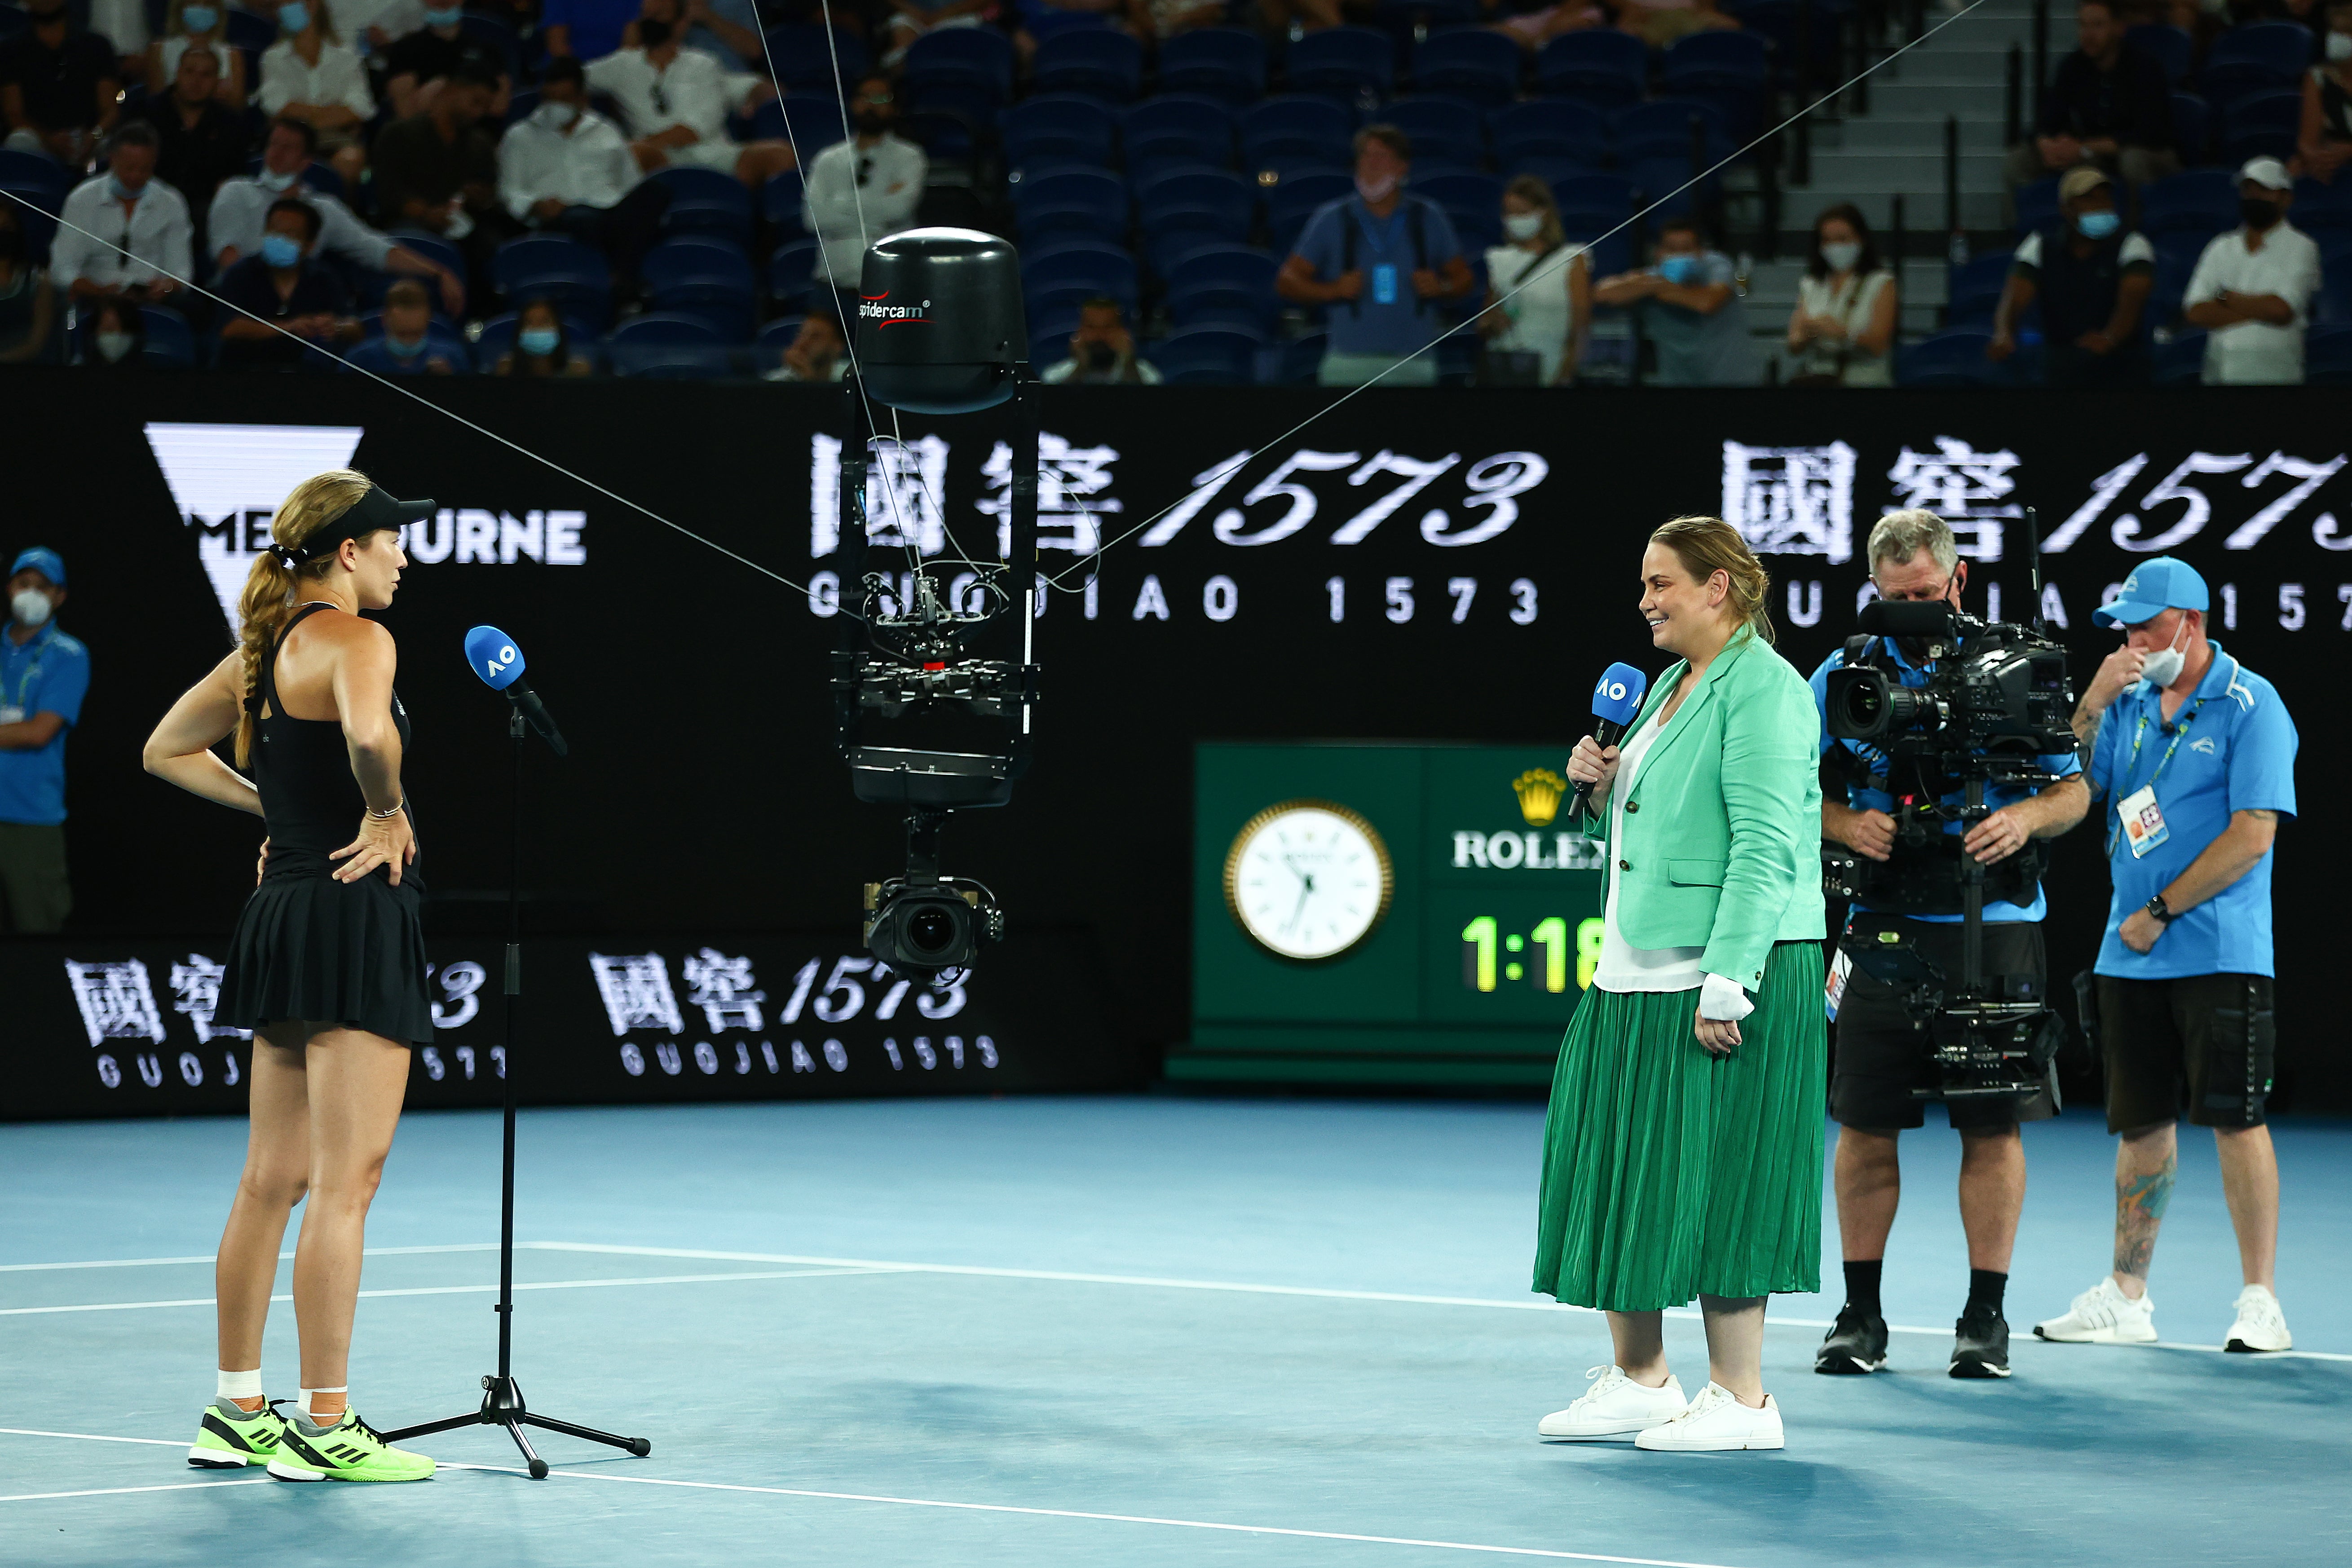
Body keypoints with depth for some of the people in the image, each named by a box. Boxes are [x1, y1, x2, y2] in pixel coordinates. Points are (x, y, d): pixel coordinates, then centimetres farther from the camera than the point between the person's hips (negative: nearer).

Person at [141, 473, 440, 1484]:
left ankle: (237, 1411, 19)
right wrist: (385, 812, -16)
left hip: (284, 909, 9)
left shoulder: (262, 648, 14)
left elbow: (168, 750, 24)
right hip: (356, 914, -9)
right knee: (347, 1182, -6)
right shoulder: (354, 639, -12)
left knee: (272, 1180, 13)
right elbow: (369, 730, -34)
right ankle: (325, 1427, -5)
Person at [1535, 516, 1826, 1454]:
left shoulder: (1761, 687, -12)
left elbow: (1764, 848, -19)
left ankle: (1741, 1400, 3)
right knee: (1615, 1168, 11)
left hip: (1731, 972, -10)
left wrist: (1724, 985, -23)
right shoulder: (1671, 685, 17)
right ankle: (1638, 1381, 21)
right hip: (1636, 974, 10)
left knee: (1711, 1177, -5)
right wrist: (1601, 786, 6)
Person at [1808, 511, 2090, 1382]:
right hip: (1882, 929, 1)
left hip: (1995, 927, -1)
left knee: (1994, 1127, 0)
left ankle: (1986, 1316, 10)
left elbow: (2073, 791, 7)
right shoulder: (1845, 675, 6)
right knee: (1864, 1123, 3)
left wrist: (2026, 819, -14)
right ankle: (1861, 1315, 13)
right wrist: (1846, 824, -10)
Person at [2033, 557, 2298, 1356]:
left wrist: (2161, 913, -11)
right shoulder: (2129, 703, 12)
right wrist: (2091, 704, -5)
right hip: (2130, 956, 6)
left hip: (2220, 953, -6)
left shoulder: (2250, 706, -7)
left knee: (2236, 1119, -6)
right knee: (2141, 1124, 10)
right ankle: (2125, 1298, 16)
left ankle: (2261, 1301, -2)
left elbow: (2253, 835, -13)